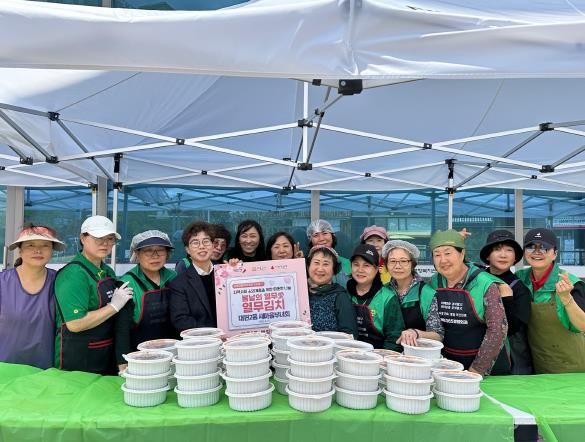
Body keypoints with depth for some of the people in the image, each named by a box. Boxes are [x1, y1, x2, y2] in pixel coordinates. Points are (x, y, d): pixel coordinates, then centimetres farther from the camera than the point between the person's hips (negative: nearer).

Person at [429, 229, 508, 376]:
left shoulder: (485, 284, -14)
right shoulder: (434, 282, -2)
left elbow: (498, 328, -17)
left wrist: (477, 369, -19)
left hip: (486, 367, -3)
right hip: (446, 363, 3)